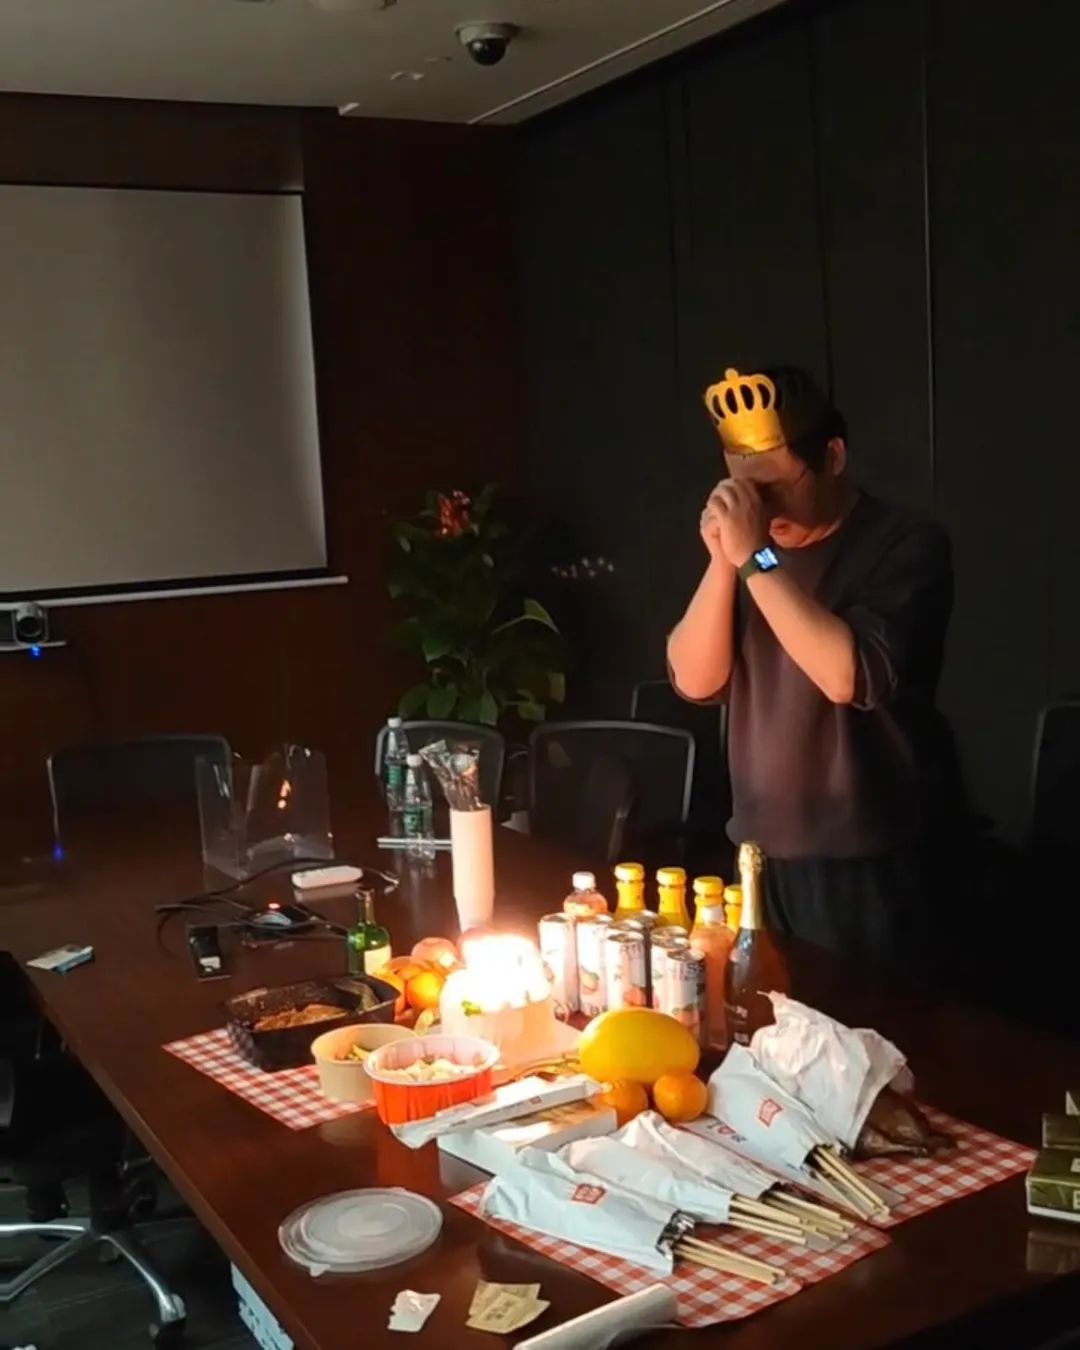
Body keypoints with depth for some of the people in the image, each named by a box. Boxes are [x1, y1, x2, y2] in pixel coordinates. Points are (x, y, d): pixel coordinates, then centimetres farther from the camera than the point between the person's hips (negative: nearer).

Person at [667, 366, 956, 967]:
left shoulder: (906, 543, -11)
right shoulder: (755, 541, 7)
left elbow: (849, 676, -26)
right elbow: (695, 681, -1)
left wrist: (757, 558, -25)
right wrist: (723, 560, -13)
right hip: (761, 849, 6)